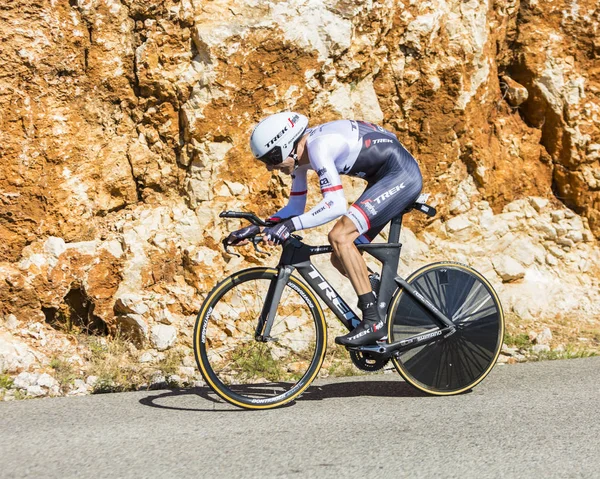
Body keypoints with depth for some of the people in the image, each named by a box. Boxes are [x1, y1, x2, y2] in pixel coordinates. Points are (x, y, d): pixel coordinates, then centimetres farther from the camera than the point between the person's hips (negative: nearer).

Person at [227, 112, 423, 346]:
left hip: (402, 174, -10)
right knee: (341, 258, 6)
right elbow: (295, 207, 12)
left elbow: (335, 205, -32)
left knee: (339, 237, -22)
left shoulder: (319, 147, -25)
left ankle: (373, 321, -19)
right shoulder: (300, 154, 4)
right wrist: (257, 227, 2)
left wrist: (291, 225, -37)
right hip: (386, 178, 10)